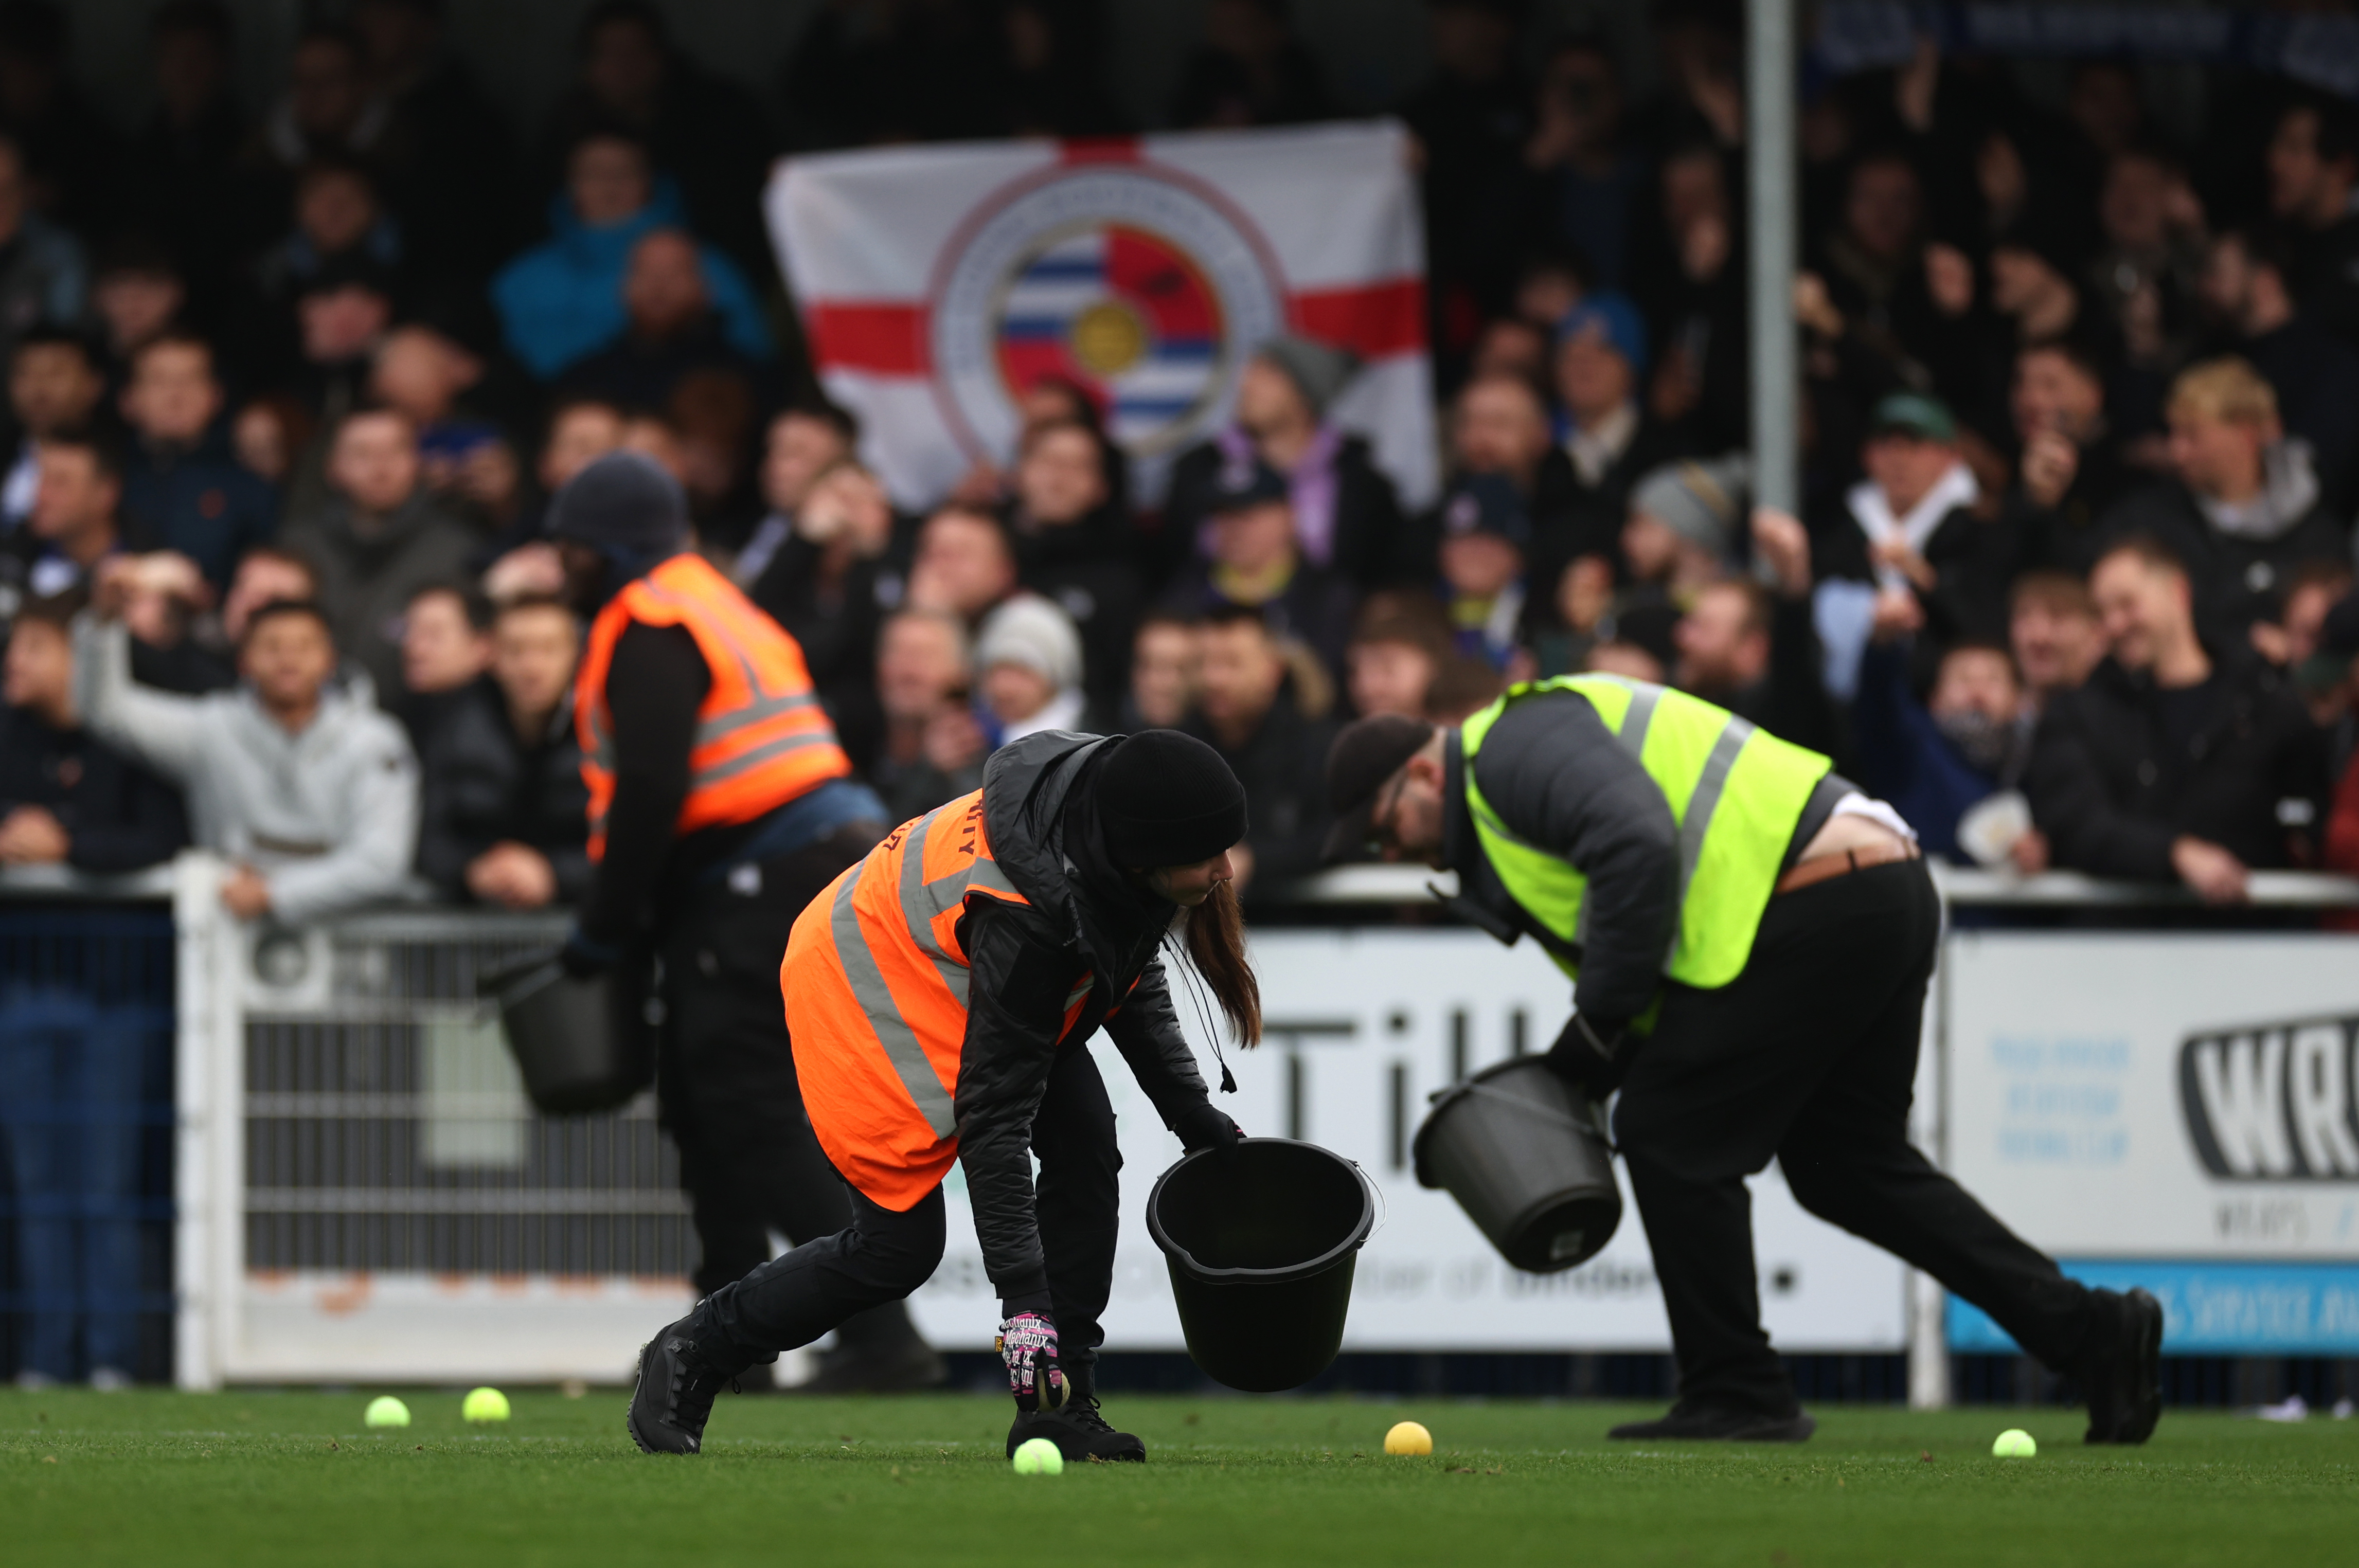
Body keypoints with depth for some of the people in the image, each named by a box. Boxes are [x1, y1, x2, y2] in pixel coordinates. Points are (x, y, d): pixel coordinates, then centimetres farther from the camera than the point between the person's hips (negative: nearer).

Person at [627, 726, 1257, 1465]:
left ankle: (1059, 1405, -6)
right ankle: (691, 1354, 15)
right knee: (899, 1248, -5)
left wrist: (1192, 1112, 6)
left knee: (1085, 1150, -11)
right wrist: (1022, 1293, -37)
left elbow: (1127, 961, 5)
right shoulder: (1025, 919, -42)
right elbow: (993, 1113, -37)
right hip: (868, 988, -8)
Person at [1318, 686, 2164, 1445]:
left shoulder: (1515, 746, -6)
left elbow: (1640, 849, -22)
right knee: (1844, 1162, 18)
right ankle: (2093, 1334, 13)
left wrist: (1599, 1024, -14)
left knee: (1670, 1131, -2)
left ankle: (1738, 1394, 3)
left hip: (1816, 903, -11)